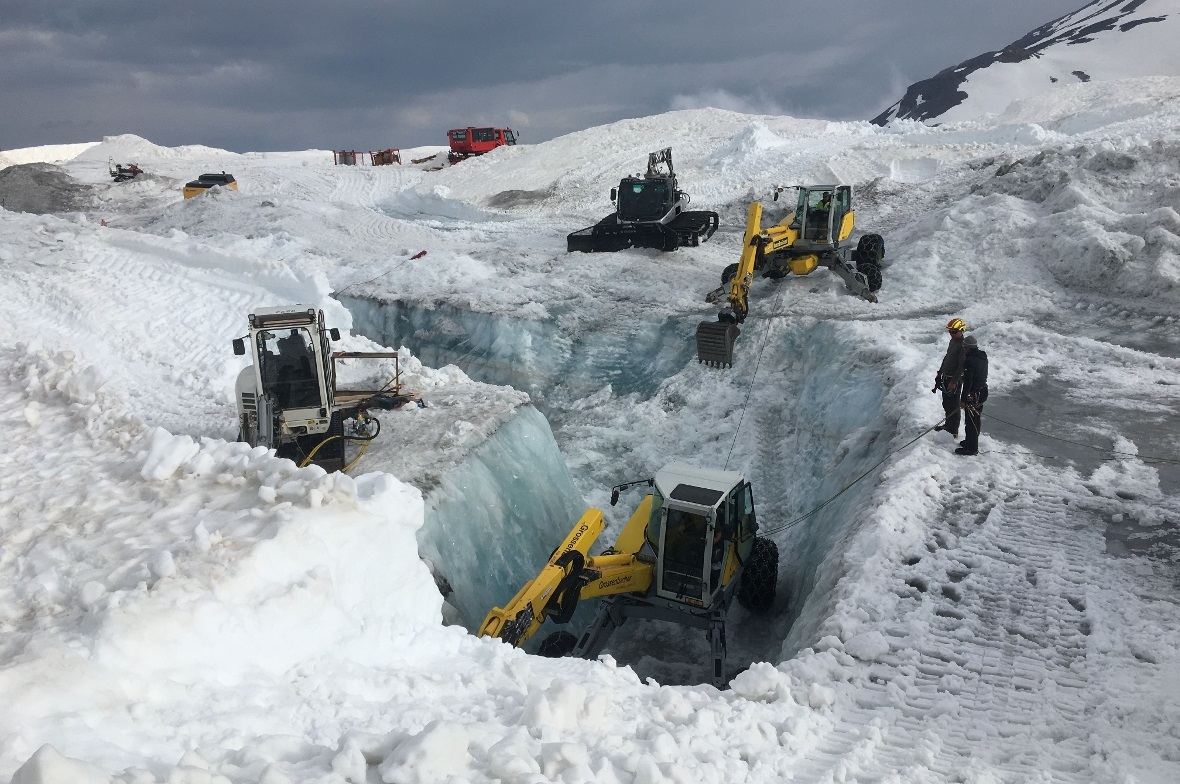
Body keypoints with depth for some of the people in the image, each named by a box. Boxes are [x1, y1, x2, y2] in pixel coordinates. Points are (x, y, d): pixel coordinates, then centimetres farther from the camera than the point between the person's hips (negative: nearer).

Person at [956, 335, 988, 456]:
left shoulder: (969, 360, -24)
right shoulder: (983, 356, 5)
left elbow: (968, 381, -24)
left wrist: (964, 399, -19)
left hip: (973, 395, -9)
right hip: (982, 391, 9)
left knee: (971, 421, 0)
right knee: (976, 419, 21)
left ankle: (971, 448, 6)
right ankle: (971, 441, 37)